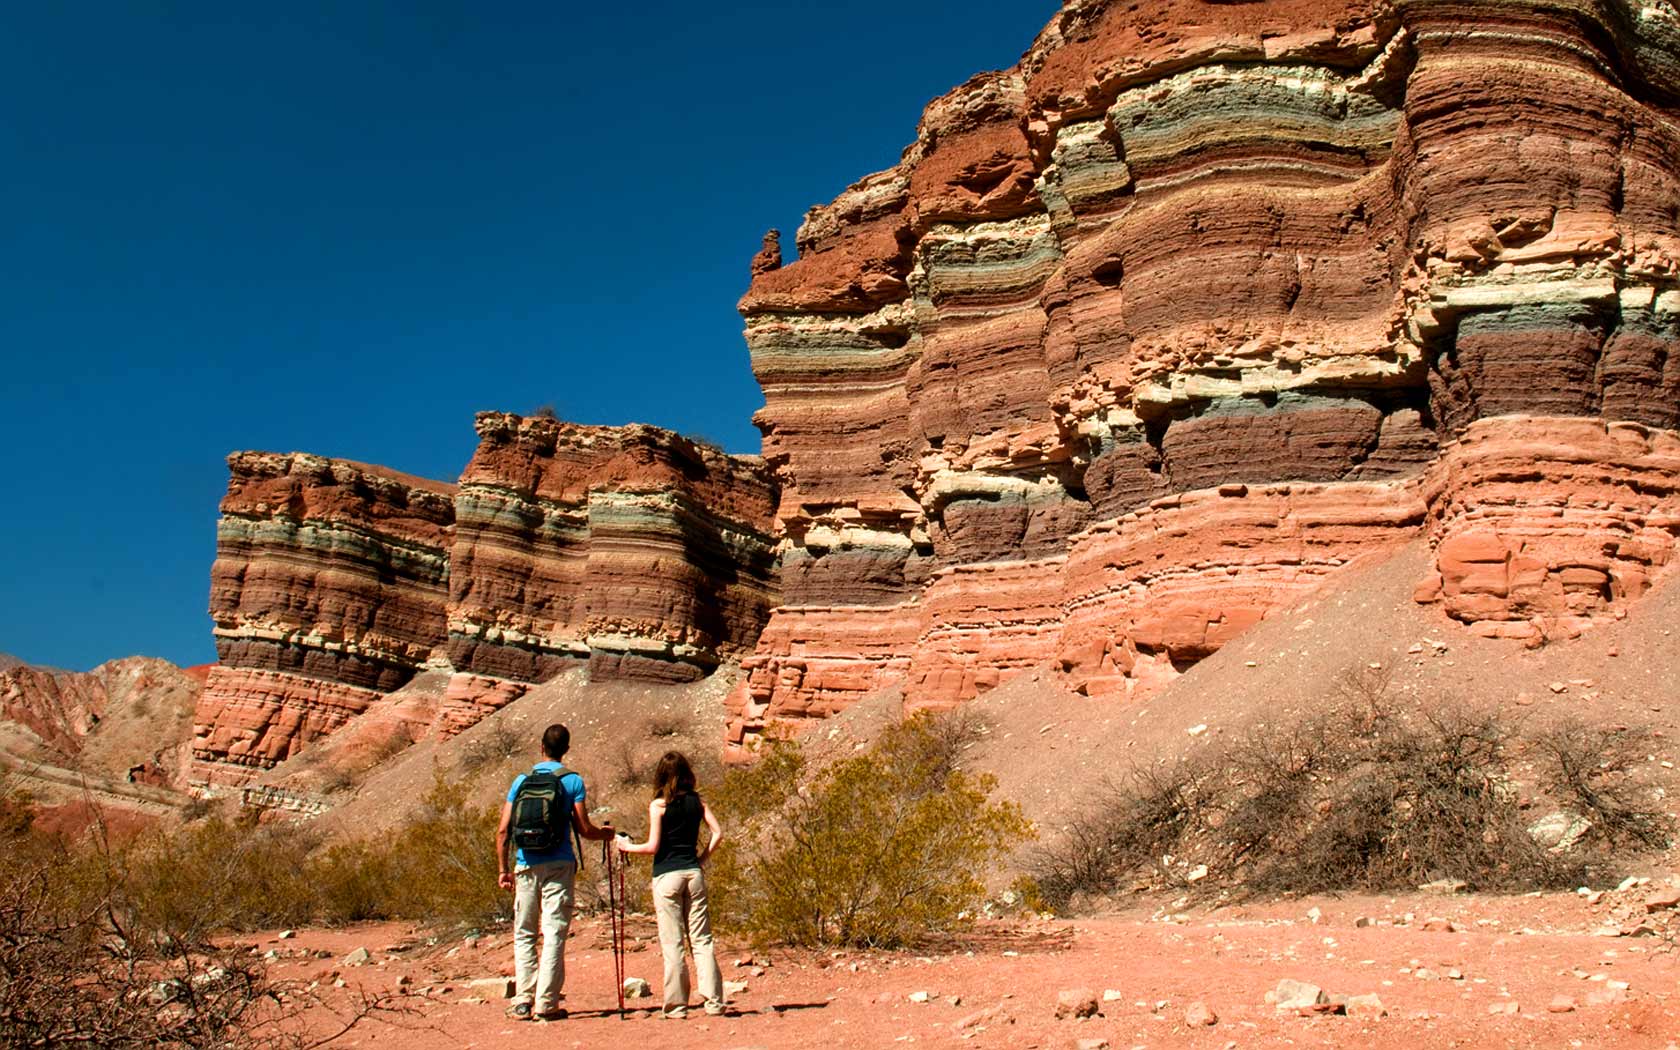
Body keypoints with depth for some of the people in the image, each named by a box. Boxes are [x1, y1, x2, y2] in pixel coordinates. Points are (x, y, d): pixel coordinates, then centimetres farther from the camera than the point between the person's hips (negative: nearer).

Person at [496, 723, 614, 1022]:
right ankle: (546, 1004, 0)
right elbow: (584, 829, -4)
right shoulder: (573, 781, -1)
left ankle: (523, 1002, 8)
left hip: (526, 865, 2)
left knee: (524, 935, 11)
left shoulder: (522, 780, 6)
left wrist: (503, 869, 12)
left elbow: (503, 831, 3)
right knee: (554, 935, 1)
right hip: (559, 865, -2)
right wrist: (605, 833, 17)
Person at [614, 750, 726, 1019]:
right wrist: (701, 859, 9)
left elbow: (653, 846, -9)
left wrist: (627, 846, 7)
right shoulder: (697, 802, 6)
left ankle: (676, 1006, 4)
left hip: (666, 875, -4)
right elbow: (717, 832, -1)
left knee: (672, 943, 1)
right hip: (693, 874, 4)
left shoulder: (658, 805, -6)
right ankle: (714, 1001, 4)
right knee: (701, 939, 7)